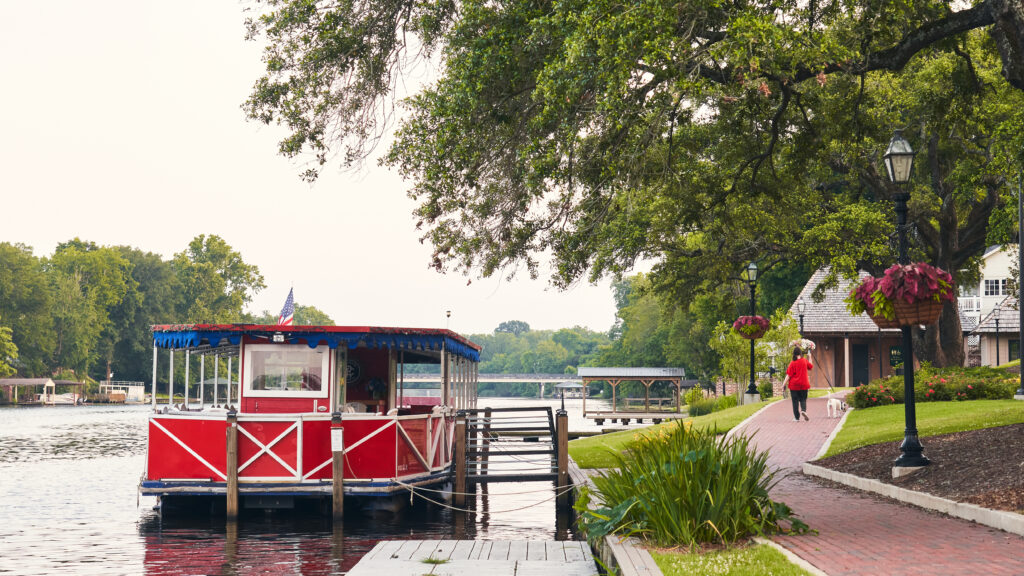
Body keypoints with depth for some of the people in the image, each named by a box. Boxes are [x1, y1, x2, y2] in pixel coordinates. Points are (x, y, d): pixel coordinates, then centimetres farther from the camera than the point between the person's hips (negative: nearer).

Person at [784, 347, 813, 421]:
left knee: (795, 401, 6)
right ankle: (803, 410, -17)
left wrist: (784, 383, -5)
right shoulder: (805, 361, -2)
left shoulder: (792, 363, -9)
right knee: (803, 399, 13)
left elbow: (789, 375, -10)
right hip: (803, 384, 2)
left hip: (794, 385, -2)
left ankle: (797, 417, 6)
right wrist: (809, 358, 25)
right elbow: (810, 367, 18)